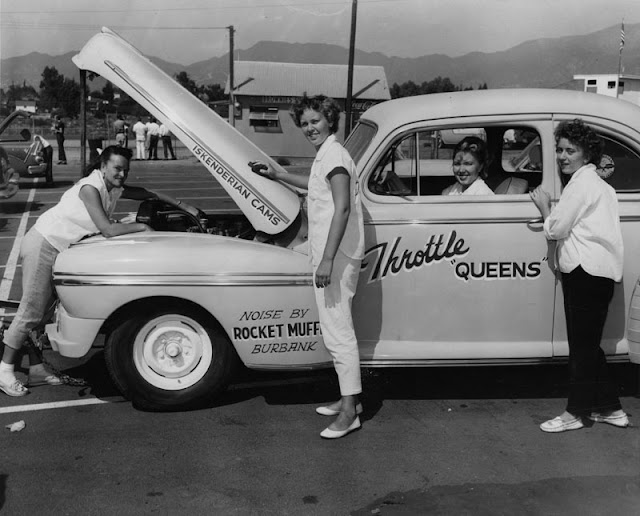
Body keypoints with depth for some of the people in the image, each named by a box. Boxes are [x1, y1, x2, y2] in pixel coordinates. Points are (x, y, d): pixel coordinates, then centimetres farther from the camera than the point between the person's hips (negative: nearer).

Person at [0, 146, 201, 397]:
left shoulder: (114, 188, 3)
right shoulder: (90, 188, -22)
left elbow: (149, 194, 15)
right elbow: (108, 230, -29)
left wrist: (184, 206, 11)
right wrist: (142, 226, -19)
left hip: (58, 249, 9)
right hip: (42, 245, -9)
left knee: (41, 309, 11)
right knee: (31, 310, -7)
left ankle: (36, 369, 17)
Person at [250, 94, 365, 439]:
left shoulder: (333, 155, -15)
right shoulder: (325, 155, 16)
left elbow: (342, 207, -24)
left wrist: (327, 259, -28)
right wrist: (276, 175, 36)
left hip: (336, 256, -11)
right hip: (329, 255, 11)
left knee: (337, 332, -8)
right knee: (337, 329, 16)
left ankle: (349, 411, -2)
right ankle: (349, 399, 25)